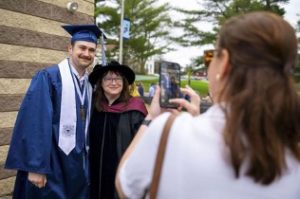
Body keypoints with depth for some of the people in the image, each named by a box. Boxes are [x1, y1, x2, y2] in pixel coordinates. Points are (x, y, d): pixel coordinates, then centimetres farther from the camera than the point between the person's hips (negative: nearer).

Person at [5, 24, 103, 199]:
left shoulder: (90, 84, 8)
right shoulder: (48, 78, -12)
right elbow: (35, 123, -16)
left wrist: (86, 160, 11)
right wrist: (35, 167, -19)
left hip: (79, 165, 6)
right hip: (51, 166, -6)